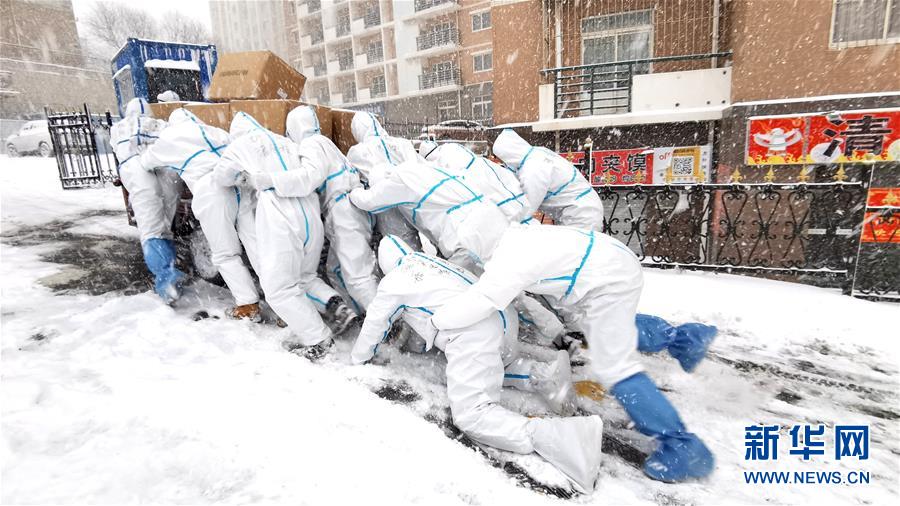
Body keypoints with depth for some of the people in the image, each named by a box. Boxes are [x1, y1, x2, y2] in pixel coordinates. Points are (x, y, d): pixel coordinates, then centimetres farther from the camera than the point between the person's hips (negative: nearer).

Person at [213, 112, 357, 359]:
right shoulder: (287, 142, 22)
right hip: (311, 217, 6)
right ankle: (336, 306, 4)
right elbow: (307, 177, 15)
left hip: (279, 220, -5)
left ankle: (316, 340, 1)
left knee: (278, 288, 3)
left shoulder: (242, 143, 12)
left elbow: (222, 176, 24)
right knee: (304, 277, 23)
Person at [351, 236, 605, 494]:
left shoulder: (392, 282, 10)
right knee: (491, 364, 34)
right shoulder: (432, 260, 26)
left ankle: (557, 436, -30)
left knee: (471, 414, -10)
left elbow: (374, 324, 22)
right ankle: (542, 375, 8)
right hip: (503, 315, 8)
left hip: (473, 334, -8)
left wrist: (359, 357, 39)